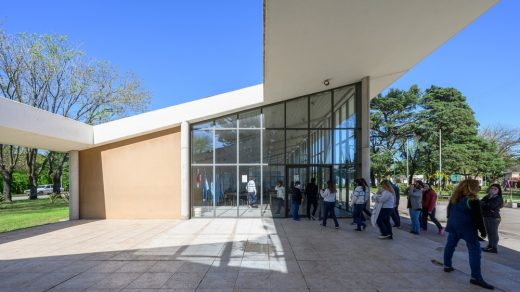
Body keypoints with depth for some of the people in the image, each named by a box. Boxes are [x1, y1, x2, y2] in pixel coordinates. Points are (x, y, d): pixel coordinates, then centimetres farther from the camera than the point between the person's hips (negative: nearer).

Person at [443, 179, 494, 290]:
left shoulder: (454, 198, 6)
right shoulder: (473, 201, -16)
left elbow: (449, 210, 15)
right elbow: (478, 218, -14)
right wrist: (483, 231, -4)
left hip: (453, 225, 7)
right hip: (467, 228, -7)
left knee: (450, 245, 16)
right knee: (474, 250, -3)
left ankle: (447, 266, 24)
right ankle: (476, 277, -5)